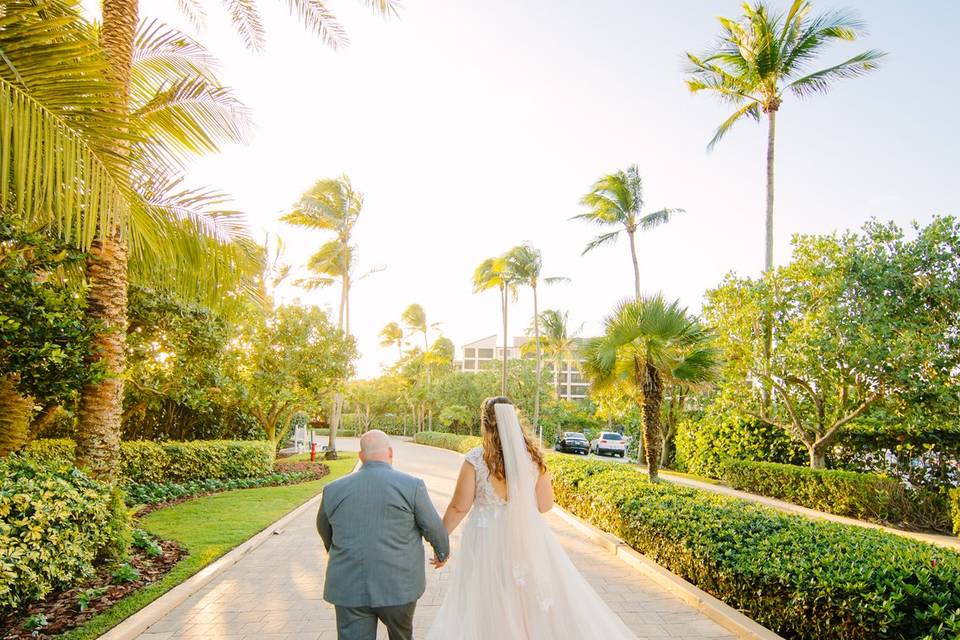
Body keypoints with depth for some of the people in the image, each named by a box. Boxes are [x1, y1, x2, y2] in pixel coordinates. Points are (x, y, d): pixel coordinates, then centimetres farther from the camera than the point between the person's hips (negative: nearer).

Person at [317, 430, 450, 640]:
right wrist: (442, 552, 20)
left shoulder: (334, 490, 1)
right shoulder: (411, 486, -9)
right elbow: (433, 527, 0)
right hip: (397, 586, -1)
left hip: (349, 587, 1)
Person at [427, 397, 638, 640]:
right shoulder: (533, 456, -3)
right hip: (529, 536, 3)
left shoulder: (475, 459, -13)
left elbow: (459, 508, -8)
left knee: (488, 611, 10)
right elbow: (545, 505, 3)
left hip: (488, 540, -3)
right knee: (543, 608, 16)